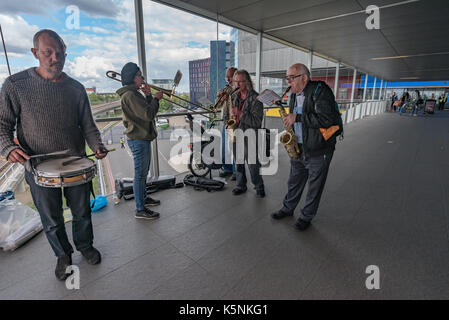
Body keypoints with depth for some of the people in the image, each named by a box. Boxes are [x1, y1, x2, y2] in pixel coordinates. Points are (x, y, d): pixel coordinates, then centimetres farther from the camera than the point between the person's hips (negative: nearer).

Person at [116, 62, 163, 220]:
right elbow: (148, 114, -23)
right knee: (140, 173, -4)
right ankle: (140, 210, 7)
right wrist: (156, 98, -10)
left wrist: (149, 96, 4)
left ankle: (144, 198, 37)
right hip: (138, 140, -11)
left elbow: (147, 111, 16)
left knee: (143, 171, 20)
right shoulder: (129, 95, -17)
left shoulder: (134, 93, 16)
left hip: (143, 137, 11)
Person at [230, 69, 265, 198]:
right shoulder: (235, 96, 9)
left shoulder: (255, 98, -11)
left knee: (252, 164, -1)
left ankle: (259, 187, 20)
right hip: (236, 134, 6)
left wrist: (240, 114, -24)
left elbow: (257, 121, -18)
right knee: (238, 162, 13)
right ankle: (241, 185, 29)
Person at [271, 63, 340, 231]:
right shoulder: (294, 94, 9)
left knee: (314, 187, 9)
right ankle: (288, 208, 37)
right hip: (298, 148, 7)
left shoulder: (320, 91, -16)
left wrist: (297, 117, -25)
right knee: (294, 182, 19)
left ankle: (306, 216, 27)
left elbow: (327, 118, -28)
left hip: (318, 151, -7)